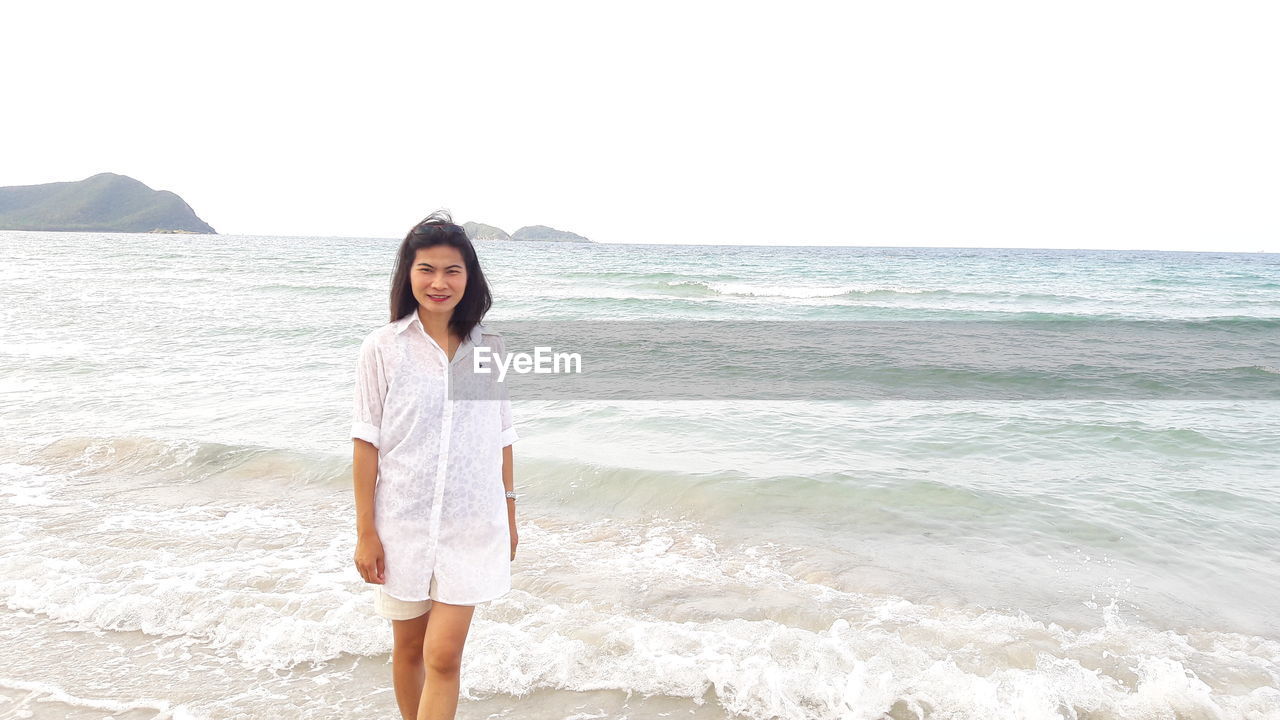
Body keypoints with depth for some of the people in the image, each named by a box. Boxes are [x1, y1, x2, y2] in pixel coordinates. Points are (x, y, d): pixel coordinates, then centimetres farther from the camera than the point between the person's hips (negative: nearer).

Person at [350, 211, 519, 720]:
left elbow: (501, 440, 7)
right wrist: (365, 533, -6)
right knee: (408, 648, 17)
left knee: (443, 657, -3)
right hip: (402, 521, 0)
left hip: (472, 523, 0)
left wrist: (509, 517, 11)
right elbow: (366, 443, -4)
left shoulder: (490, 348, 1)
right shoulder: (383, 348, -5)